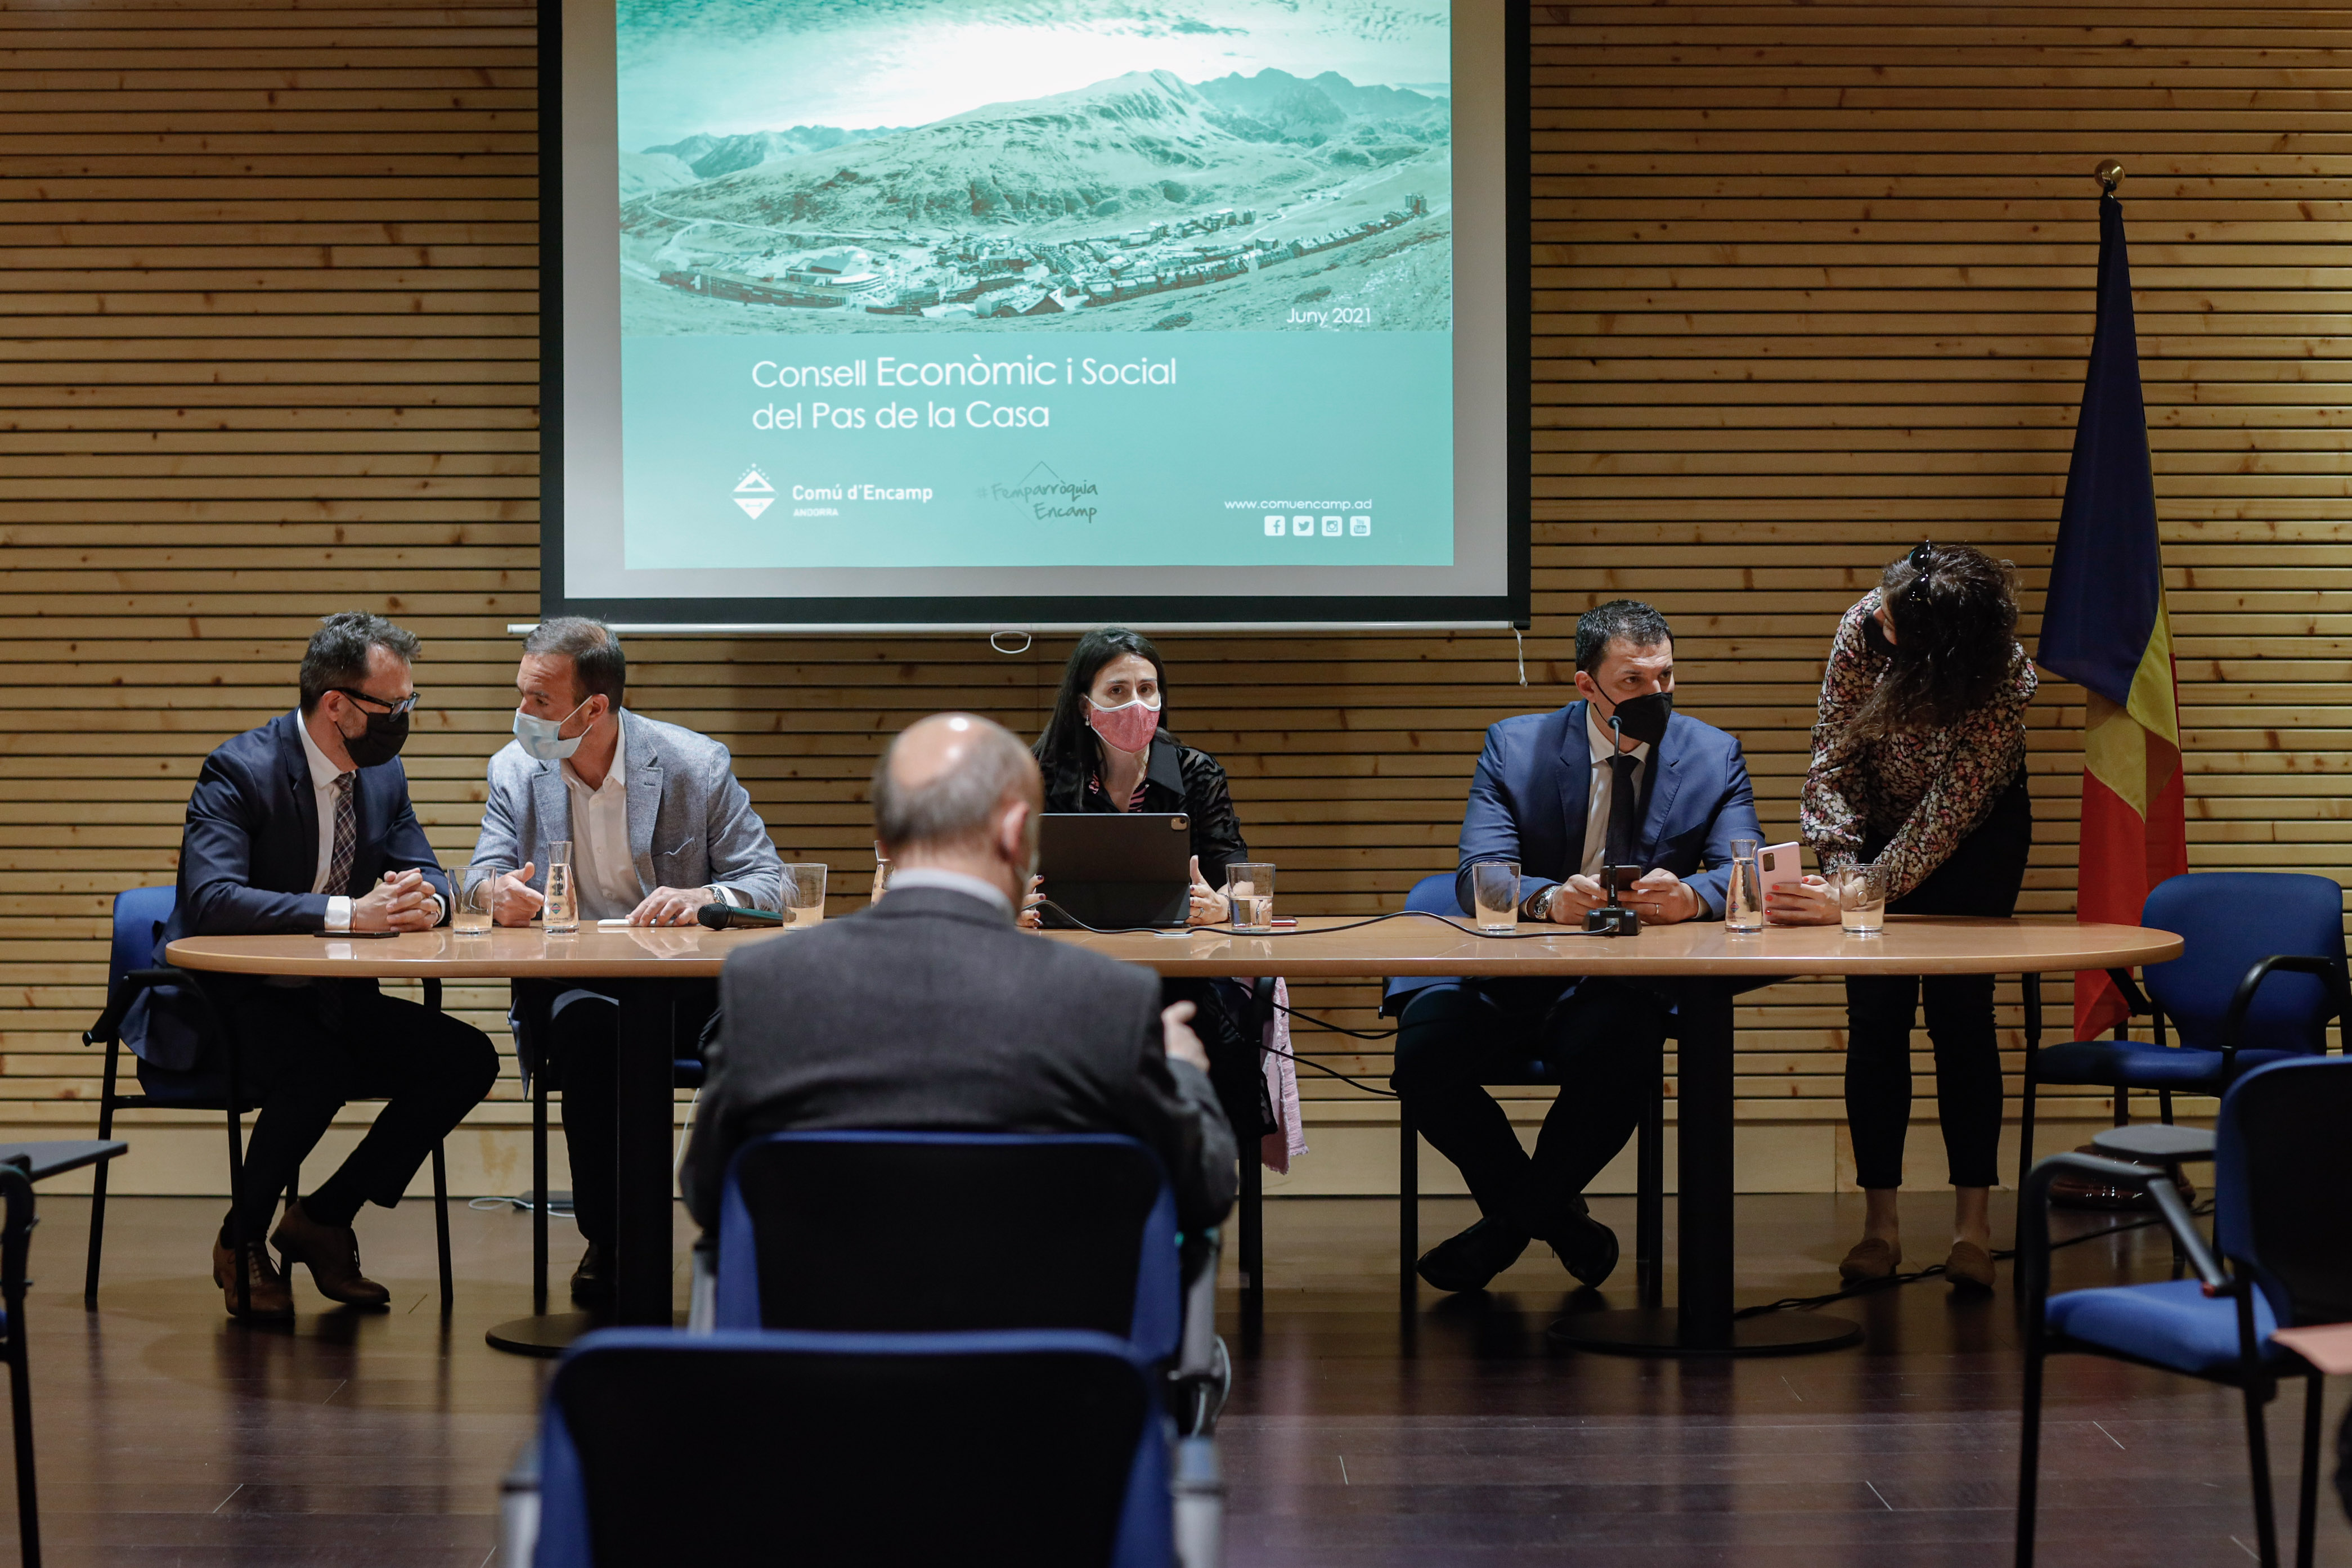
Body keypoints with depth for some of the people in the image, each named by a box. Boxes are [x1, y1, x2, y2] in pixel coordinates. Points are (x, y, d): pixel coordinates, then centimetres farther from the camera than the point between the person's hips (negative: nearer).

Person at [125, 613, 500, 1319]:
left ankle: (322, 1218, 4)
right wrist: (349, 913, -37)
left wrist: (424, 899, -18)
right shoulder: (239, 770, -17)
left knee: (467, 1060, -10)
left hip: (330, 1001, 7)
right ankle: (241, 1241, -6)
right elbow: (212, 897, -30)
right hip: (224, 1008, -7)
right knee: (318, 1073, -35)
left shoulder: (384, 772, 4)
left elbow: (427, 873, 9)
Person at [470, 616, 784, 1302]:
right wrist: (502, 898, -23)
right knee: (588, 1027, -35)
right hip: (571, 984, 1)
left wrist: (706, 897, -25)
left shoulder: (697, 764, -1)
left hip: (683, 986, -1)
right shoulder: (514, 769, 6)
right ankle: (607, 1239, -18)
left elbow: (769, 881, -1)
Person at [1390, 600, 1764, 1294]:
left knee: (1619, 1056, -35)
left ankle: (1511, 1221, -5)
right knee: (1423, 1053, -28)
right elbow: (1478, 876, -9)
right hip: (1512, 980, 1)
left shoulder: (1714, 755, 6)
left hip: (1625, 992, 0)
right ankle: (1549, 1214, 1)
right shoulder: (1515, 746, 3)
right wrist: (1547, 899, -32)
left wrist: (1690, 896, -31)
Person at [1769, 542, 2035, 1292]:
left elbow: (1944, 818, -33)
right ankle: (1880, 1223, -1)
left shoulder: (2005, 683, -34)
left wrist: (1853, 900, -39)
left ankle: (1972, 1224, -4)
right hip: (1881, 826, 3)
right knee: (1875, 1016, -4)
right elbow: (1832, 758, -19)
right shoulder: (1866, 624, -26)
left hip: (1974, 843, -3)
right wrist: (1838, 869, -30)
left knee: (1960, 1011, -10)